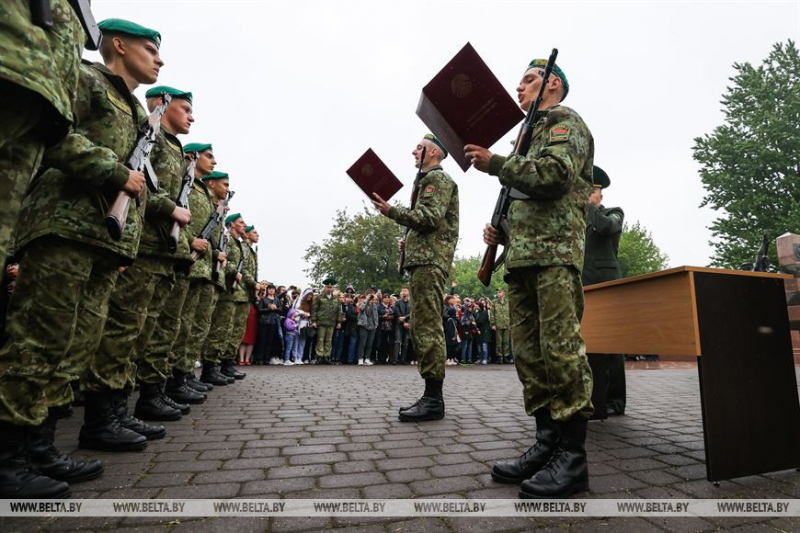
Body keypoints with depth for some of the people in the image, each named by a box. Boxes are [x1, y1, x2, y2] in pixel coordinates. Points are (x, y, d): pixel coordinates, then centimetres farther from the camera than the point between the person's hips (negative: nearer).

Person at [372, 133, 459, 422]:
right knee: (421, 327, 8)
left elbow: (430, 217, -16)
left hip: (429, 261, -11)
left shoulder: (437, 178, -1)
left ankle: (434, 399, -8)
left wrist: (391, 211, -13)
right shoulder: (428, 180, 29)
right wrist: (410, 242, 16)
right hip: (424, 260, 11)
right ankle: (430, 396, 13)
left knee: (428, 327, -13)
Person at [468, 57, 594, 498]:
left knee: (561, 349, -11)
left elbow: (554, 174, -14)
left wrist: (495, 164, -7)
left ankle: (572, 458, -3)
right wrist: (501, 232, 15)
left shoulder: (566, 121, 7)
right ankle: (546, 445, 11)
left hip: (555, 251, -8)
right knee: (529, 353, 4)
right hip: (521, 256, 9)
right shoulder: (531, 132, 33)